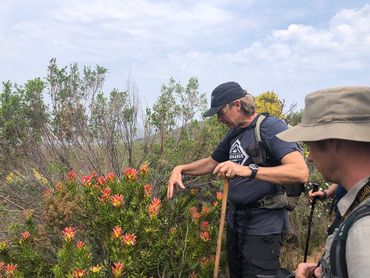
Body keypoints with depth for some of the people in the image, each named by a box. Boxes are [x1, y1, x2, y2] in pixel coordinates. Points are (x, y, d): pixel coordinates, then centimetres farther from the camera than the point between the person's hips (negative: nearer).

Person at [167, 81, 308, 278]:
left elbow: (301, 172, -29)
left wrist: (247, 170, -38)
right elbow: (211, 162, 23)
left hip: (262, 228, -8)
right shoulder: (234, 133, 8)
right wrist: (181, 169, 5)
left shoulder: (271, 127, -16)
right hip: (234, 222, 8)